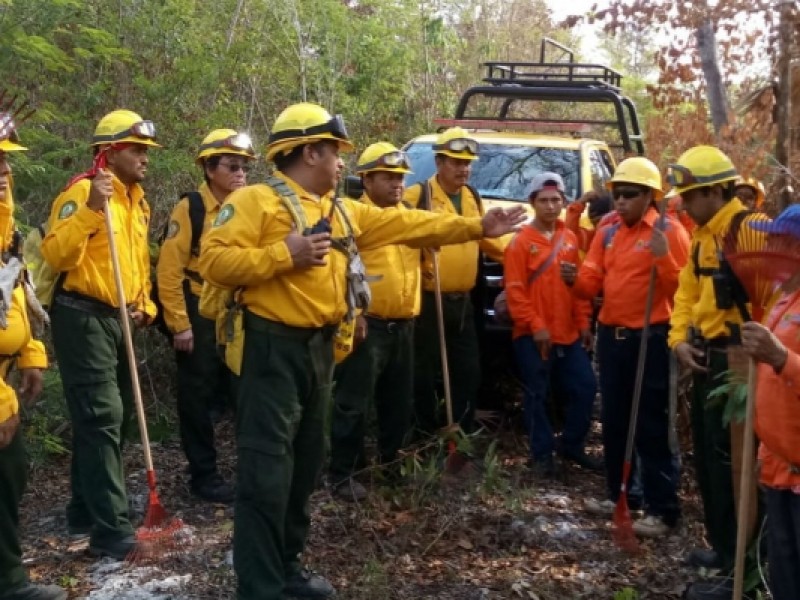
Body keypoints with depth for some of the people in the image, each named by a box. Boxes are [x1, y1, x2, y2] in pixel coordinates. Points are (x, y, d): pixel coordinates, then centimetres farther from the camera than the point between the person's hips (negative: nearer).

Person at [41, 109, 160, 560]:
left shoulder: (138, 201, 15)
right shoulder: (83, 191, -13)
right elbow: (55, 255, -24)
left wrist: (144, 304, 11)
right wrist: (91, 209, -33)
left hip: (118, 319, 9)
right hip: (83, 317, -9)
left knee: (115, 417, 14)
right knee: (101, 418, -11)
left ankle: (86, 512, 27)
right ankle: (111, 530, -7)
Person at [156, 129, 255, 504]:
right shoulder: (190, 209, -11)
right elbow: (169, 270, -14)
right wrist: (180, 324, -15)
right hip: (200, 315, -5)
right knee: (199, 398, 5)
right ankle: (204, 476, 17)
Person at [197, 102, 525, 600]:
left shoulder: (342, 210, 15)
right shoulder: (256, 201, -9)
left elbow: (407, 224, 15)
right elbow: (215, 261, -16)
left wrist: (475, 227, 12)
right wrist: (284, 254, -21)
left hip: (320, 347, 8)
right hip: (274, 348, -8)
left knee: (306, 462, 16)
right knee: (268, 471, -6)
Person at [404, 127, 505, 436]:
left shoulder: (473, 198, 13)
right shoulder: (417, 195, -9)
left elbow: (486, 238, 19)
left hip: (462, 301, 6)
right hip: (429, 300, -6)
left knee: (468, 372, 12)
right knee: (424, 373, 3)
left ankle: (462, 434, 25)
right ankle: (427, 434, 18)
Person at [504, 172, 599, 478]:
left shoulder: (570, 239, 8)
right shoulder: (521, 241, -8)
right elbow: (514, 291, -12)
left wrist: (584, 323, 7)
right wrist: (535, 326, -16)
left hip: (569, 333, 5)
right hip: (533, 335, -5)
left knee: (585, 387, 8)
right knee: (538, 396, 4)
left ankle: (571, 444, 25)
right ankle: (542, 454, 17)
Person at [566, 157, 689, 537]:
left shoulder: (669, 231, -6)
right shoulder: (607, 234, 13)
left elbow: (682, 288, -12)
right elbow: (593, 282, 8)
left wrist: (664, 257, -27)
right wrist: (575, 279, -13)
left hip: (651, 338, -7)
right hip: (611, 336, 7)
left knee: (652, 426, -4)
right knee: (614, 420, 15)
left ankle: (662, 509, 3)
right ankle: (620, 494, 29)